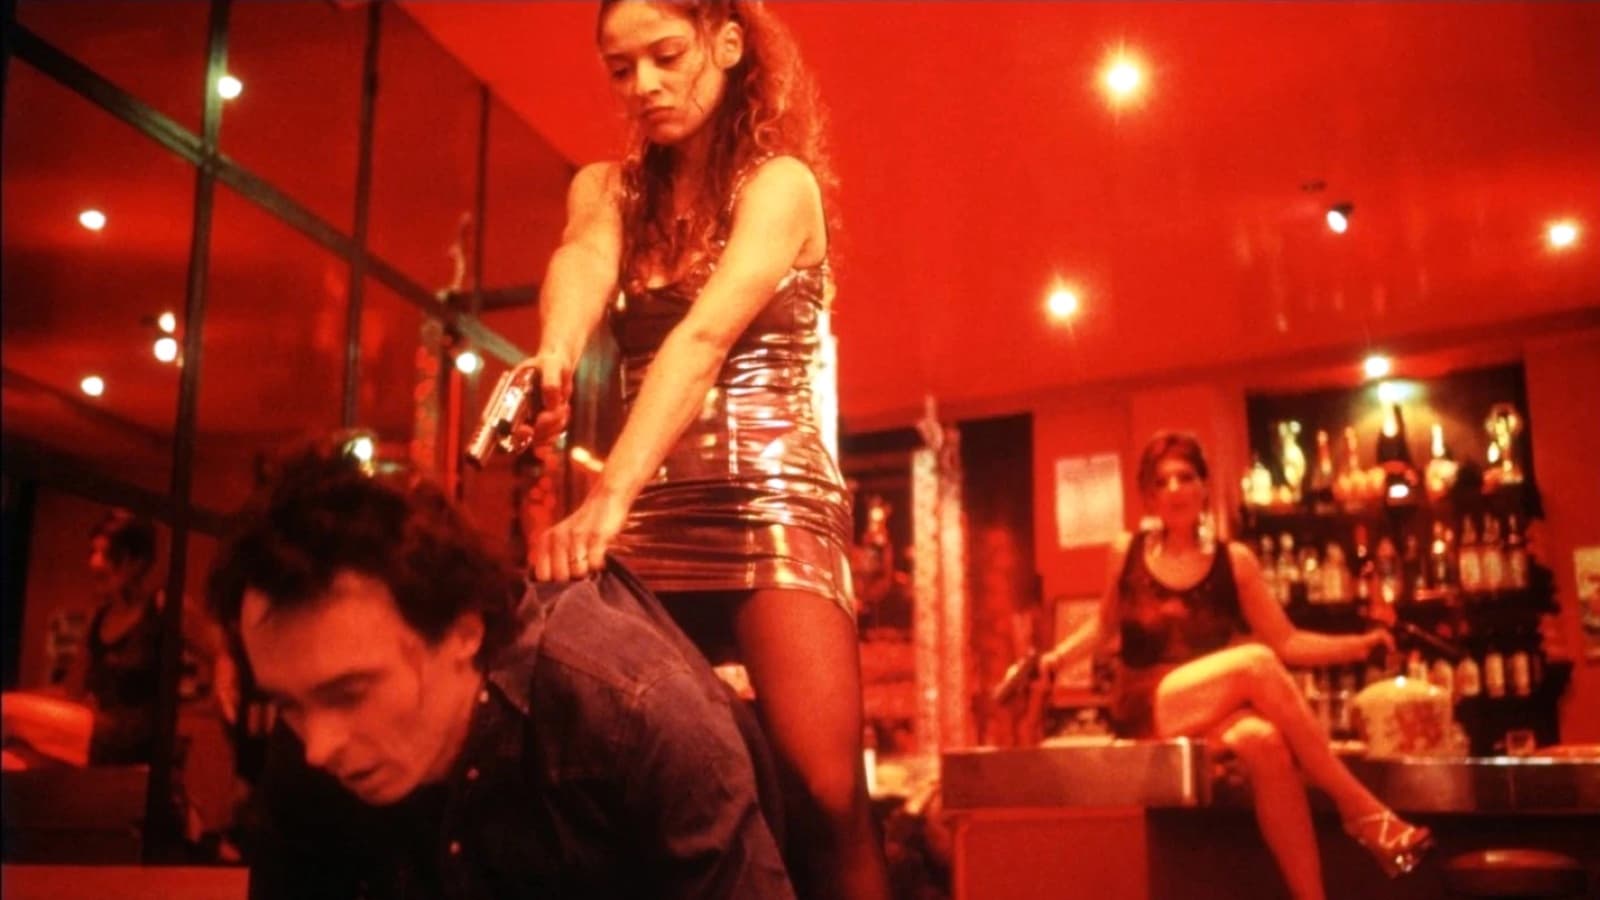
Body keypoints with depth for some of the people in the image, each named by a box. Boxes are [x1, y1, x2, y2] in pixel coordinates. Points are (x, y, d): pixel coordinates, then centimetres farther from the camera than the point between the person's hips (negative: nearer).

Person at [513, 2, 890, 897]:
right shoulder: (607, 187, 13)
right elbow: (584, 259, -12)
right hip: (651, 518, 5)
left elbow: (705, 337, -20)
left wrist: (608, 496, -34)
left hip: (772, 505, -4)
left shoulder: (780, 182, -3)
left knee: (825, 791, -17)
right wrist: (557, 353, -37)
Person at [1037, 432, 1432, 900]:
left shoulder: (1234, 561, 8)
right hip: (1145, 712, -2)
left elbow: (1285, 641, 8)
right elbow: (1104, 627, 21)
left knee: (1266, 744, -37)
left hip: (1214, 713, 2)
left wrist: (1361, 645, -5)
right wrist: (1055, 658, 7)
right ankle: (1363, 810, -28)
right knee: (1254, 663, -31)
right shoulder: (1127, 553, 6)